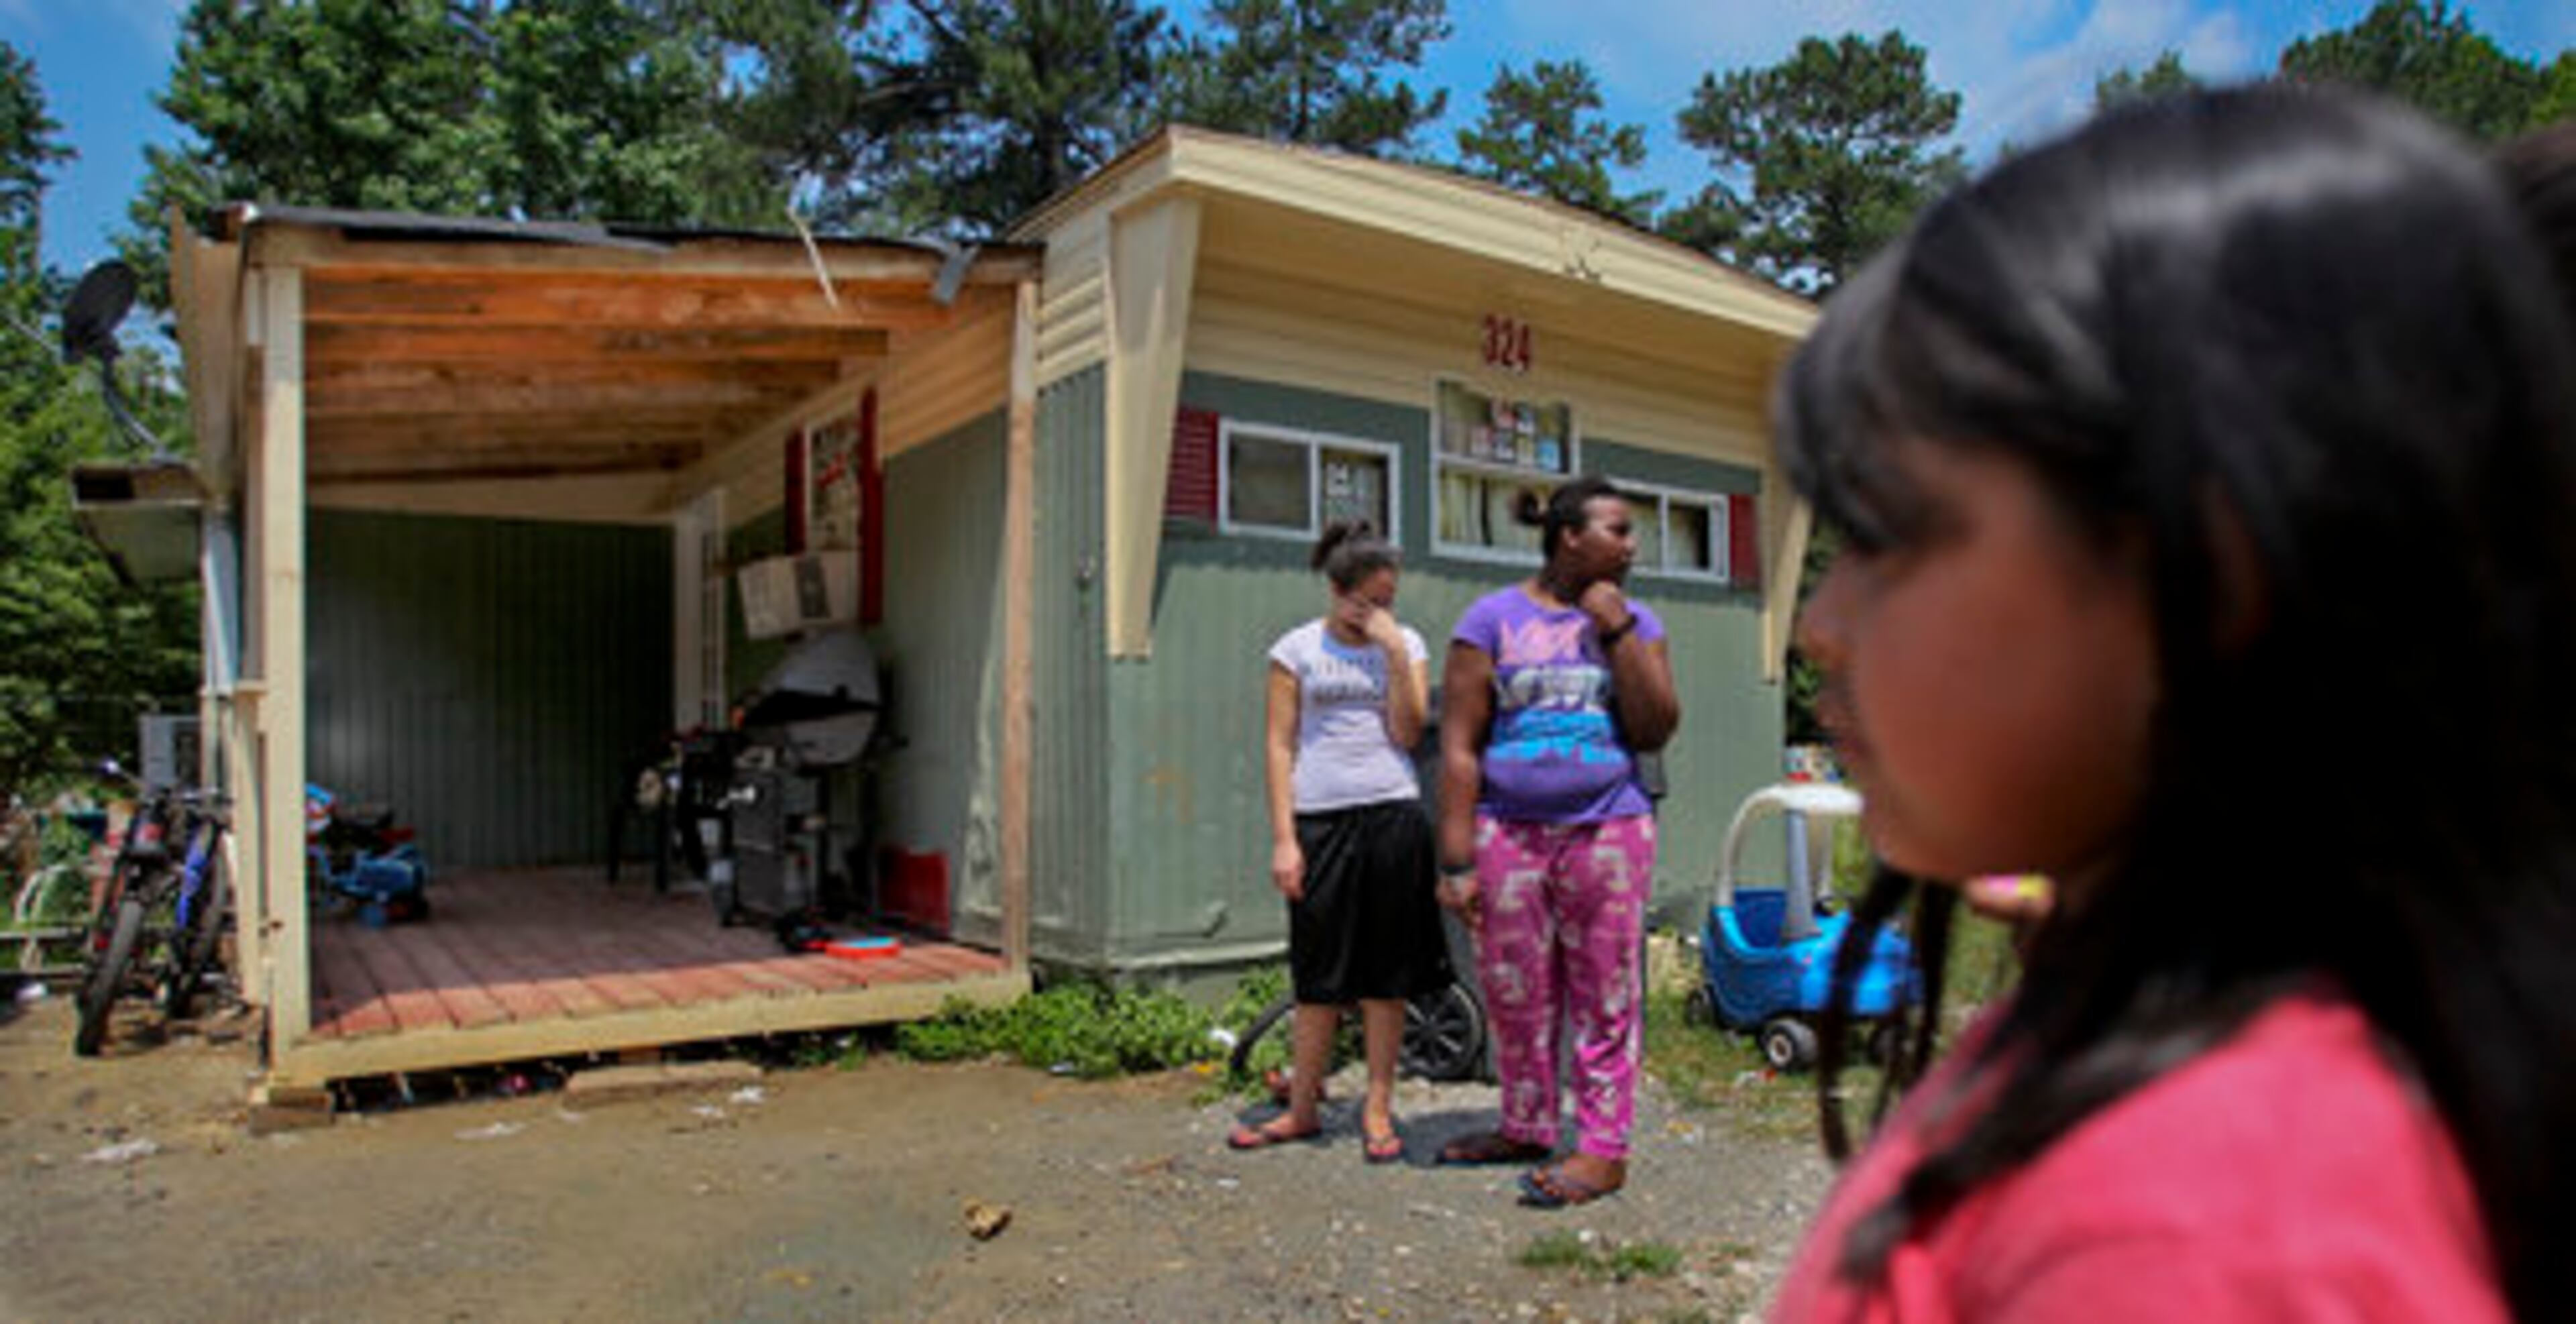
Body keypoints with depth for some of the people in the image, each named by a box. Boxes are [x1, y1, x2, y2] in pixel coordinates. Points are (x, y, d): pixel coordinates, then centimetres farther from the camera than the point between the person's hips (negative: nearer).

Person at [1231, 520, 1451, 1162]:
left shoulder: (1406, 644, 8)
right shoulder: (1297, 649, 4)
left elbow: (1407, 734, -2)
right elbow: (1280, 746, 2)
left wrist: (1395, 653, -9)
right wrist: (1283, 838, -4)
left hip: (1392, 815, 1)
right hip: (1320, 820, -1)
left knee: (1386, 971, 6)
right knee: (1318, 972, 4)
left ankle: (1378, 1109, 17)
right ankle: (1303, 1109, 18)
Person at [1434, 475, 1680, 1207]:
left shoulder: (1634, 620, 10)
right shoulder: (1493, 619, 1)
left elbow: (1656, 730, 0)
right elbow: (1460, 749, -3)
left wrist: (1617, 629, -7)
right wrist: (1457, 862, -8)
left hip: (1608, 832, 1)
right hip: (1508, 833, -1)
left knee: (1605, 998, 2)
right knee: (1515, 996, 8)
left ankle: (1603, 1150, 13)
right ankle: (1526, 1128, 26)